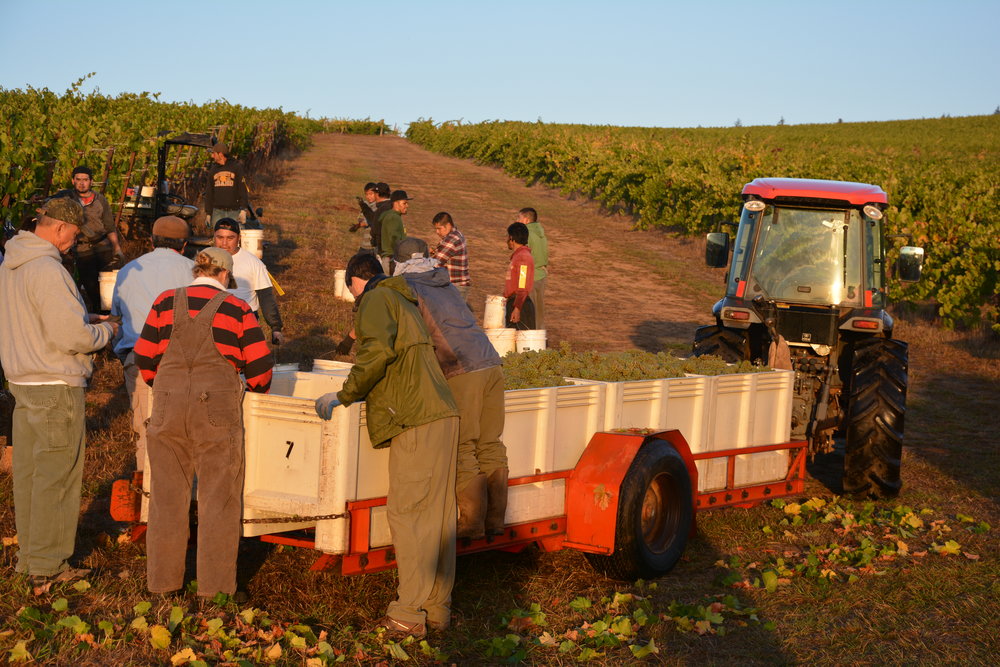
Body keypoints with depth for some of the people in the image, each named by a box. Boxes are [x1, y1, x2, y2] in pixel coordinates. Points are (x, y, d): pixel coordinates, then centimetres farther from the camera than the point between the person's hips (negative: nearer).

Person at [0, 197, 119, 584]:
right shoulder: (47, 270, -21)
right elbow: (72, 336, -24)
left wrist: (84, 319, 14)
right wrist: (105, 331, -6)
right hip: (56, 387, -9)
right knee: (56, 475, 0)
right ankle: (47, 565, 7)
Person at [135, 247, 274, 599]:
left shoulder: (166, 302, 4)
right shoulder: (237, 310, -1)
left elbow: (144, 358, 6)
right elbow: (259, 367, 0)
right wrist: (257, 390, 21)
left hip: (168, 410, 2)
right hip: (218, 410, -2)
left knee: (167, 495, 12)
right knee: (218, 498, 7)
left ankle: (162, 578, 20)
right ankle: (214, 584, 10)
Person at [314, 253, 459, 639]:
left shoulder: (376, 300, 0)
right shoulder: (404, 301, 28)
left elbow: (378, 350, -17)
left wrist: (344, 396, -9)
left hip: (417, 421, -9)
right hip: (443, 417, 9)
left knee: (407, 515, -9)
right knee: (438, 517, 9)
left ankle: (409, 615, -10)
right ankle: (438, 610, 12)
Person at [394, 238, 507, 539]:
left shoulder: (407, 288, 4)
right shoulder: (447, 285, 25)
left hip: (462, 371, -7)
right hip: (491, 364, 7)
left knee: (462, 450, -3)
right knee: (490, 446, 9)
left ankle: (471, 524, -3)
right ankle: (495, 521, 12)